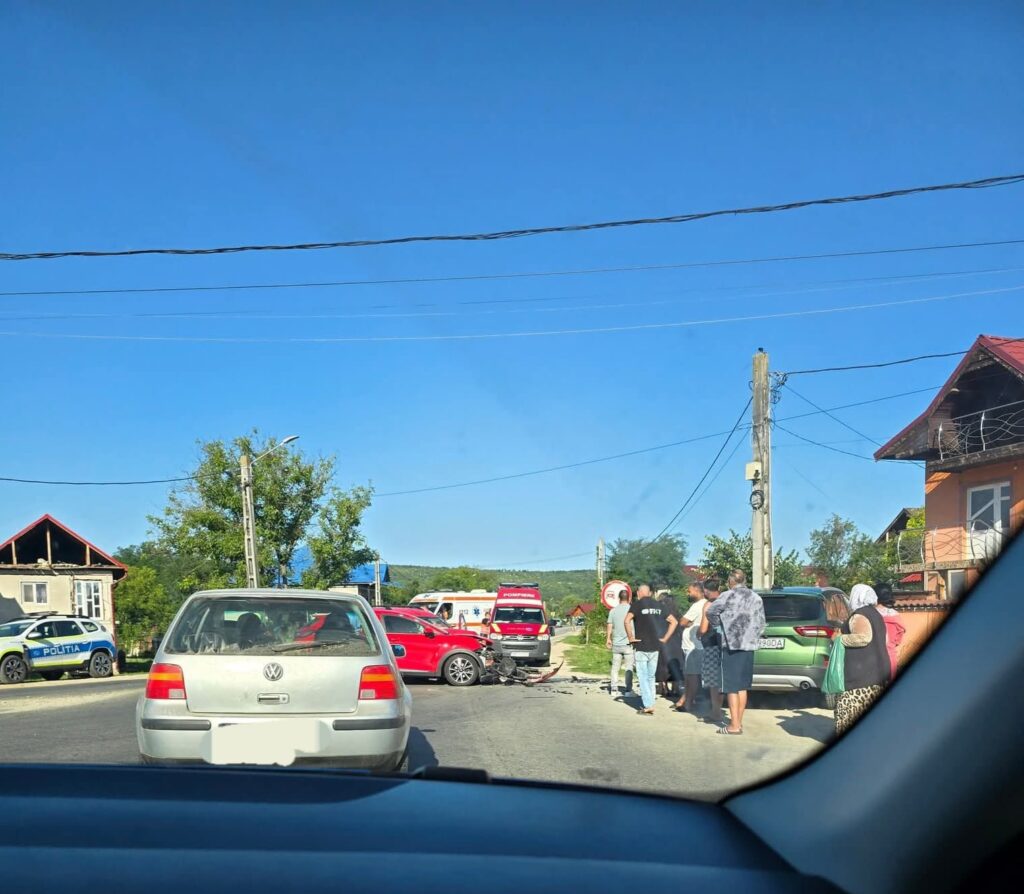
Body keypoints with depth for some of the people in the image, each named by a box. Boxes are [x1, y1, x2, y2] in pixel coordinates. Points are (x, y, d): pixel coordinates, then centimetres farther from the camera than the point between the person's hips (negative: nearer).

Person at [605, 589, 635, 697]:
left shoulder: (613, 611, 2)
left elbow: (609, 627, 6)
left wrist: (608, 639, 18)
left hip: (616, 644, 3)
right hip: (628, 644, -3)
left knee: (615, 667, 10)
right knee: (629, 668, 4)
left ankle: (614, 689, 9)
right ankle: (628, 690, 3)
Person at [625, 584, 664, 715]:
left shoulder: (637, 604, -7)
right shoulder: (659, 605, 9)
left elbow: (627, 620, -23)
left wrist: (631, 637, -13)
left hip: (641, 646, -5)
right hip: (655, 647, 5)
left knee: (642, 677, 1)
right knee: (651, 677, 14)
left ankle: (648, 705, -5)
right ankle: (649, 703, 15)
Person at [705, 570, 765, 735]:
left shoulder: (728, 595, -7)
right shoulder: (756, 598, 10)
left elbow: (711, 611, -12)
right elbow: (762, 623, 11)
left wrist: (719, 622, 6)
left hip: (732, 645, -6)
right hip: (749, 645, 6)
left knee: (732, 687, -3)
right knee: (742, 686, 14)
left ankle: (734, 726, -4)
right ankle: (739, 722, 19)